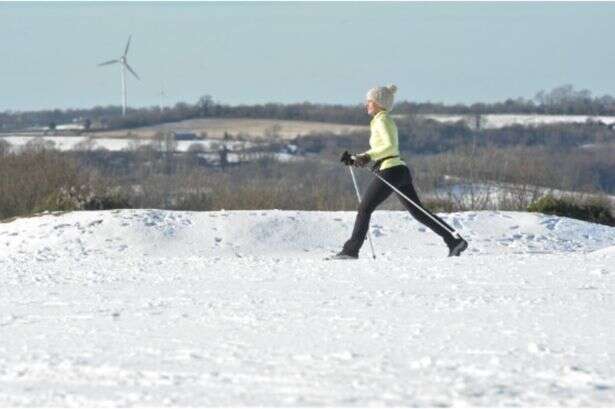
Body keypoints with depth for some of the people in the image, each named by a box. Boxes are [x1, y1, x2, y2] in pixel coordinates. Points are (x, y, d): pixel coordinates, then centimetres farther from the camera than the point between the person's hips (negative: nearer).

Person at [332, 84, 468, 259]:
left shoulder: (382, 120, -8)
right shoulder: (384, 120, 22)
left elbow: (390, 147, -21)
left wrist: (368, 156, -21)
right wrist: (357, 158, 18)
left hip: (389, 171, -10)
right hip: (401, 171, 10)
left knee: (364, 209, -3)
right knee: (418, 212, 8)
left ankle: (351, 250, -1)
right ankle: (455, 241, 3)